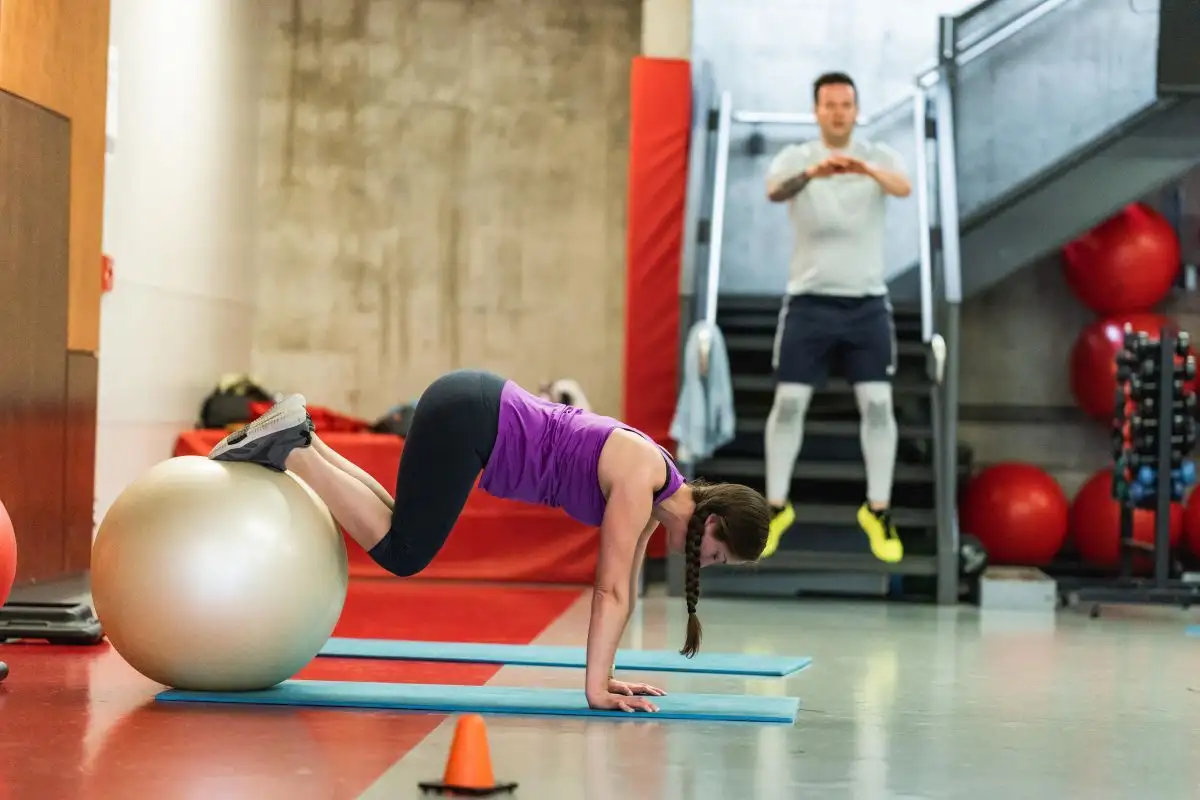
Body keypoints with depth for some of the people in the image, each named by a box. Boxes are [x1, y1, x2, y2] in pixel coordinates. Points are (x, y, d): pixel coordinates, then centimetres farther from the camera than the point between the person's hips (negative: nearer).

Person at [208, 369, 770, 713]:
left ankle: (294, 440, 15)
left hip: (479, 412, 9)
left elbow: (622, 586, 13)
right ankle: (285, 448, -3)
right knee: (401, 552, -6)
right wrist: (596, 689, -19)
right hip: (468, 415, -9)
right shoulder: (639, 480, -20)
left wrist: (604, 675, 12)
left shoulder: (655, 491, 7)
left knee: (403, 527, 16)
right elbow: (611, 591, -21)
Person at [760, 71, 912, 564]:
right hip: (809, 300, 0)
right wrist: (812, 172, -47)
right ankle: (776, 508, 11)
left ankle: (878, 511, 8)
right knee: (789, 402, -1)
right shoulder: (795, 157, -2)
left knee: (877, 402, -3)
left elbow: (904, 188, -23)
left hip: (867, 302, 0)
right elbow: (774, 191, -25)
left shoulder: (879, 156, 0)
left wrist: (869, 170, -46)